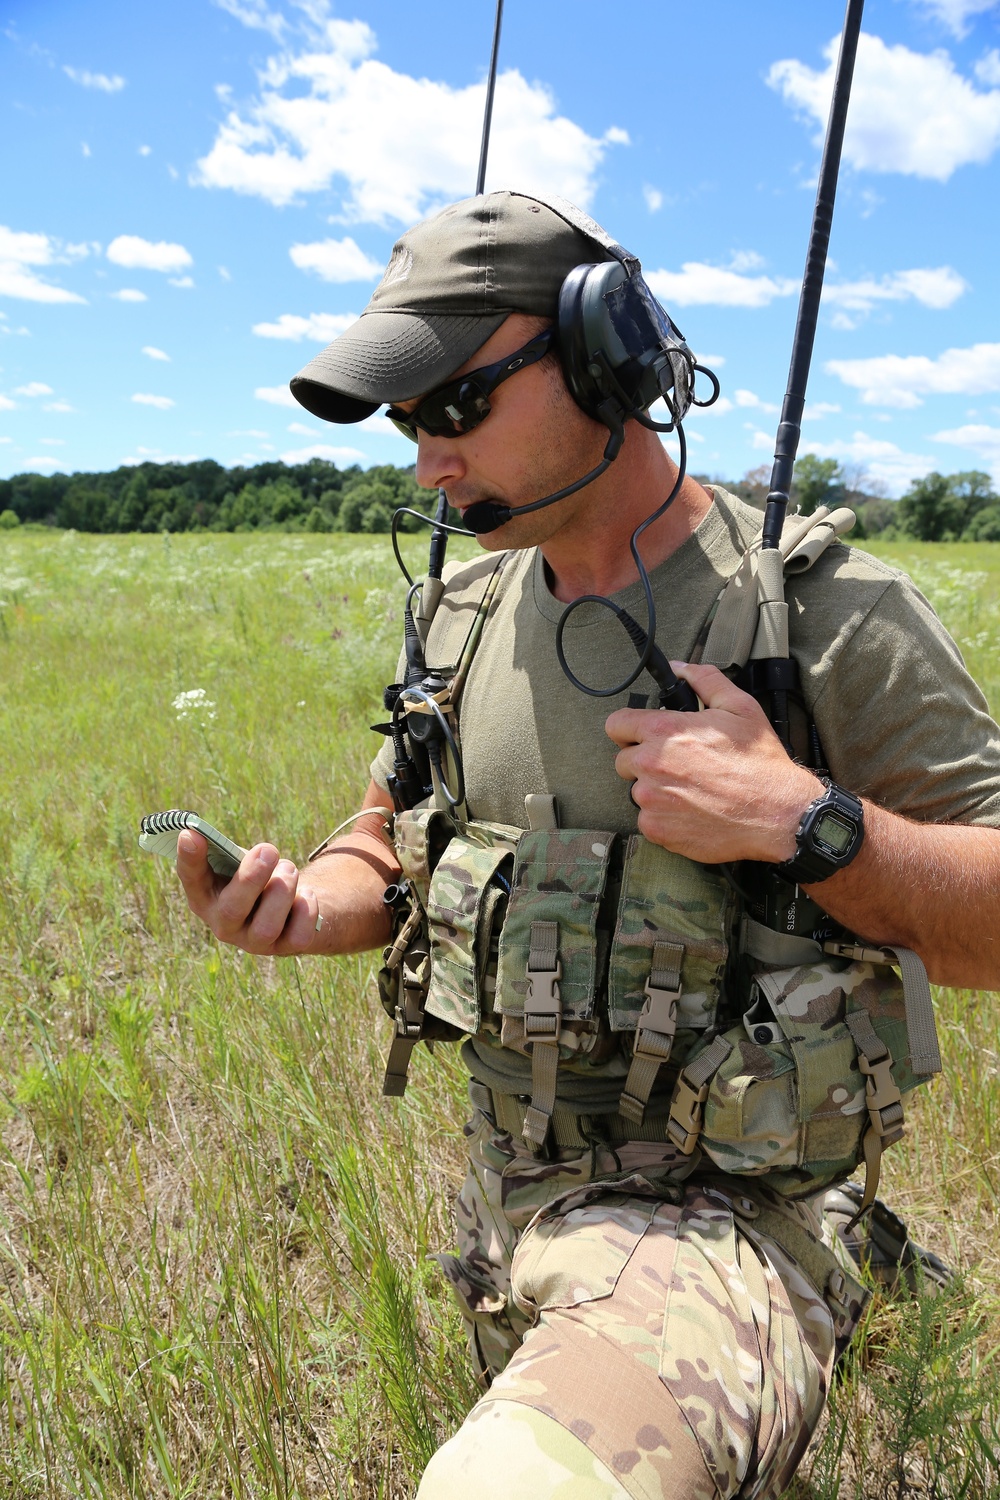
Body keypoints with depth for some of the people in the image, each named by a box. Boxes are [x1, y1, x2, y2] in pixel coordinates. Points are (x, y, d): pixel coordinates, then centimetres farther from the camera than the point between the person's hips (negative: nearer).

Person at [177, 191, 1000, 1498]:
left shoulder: (825, 613, -14)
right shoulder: (468, 612, 4)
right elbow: (390, 850, 14)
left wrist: (799, 822, -26)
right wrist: (297, 908, -7)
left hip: (708, 1228, -6)